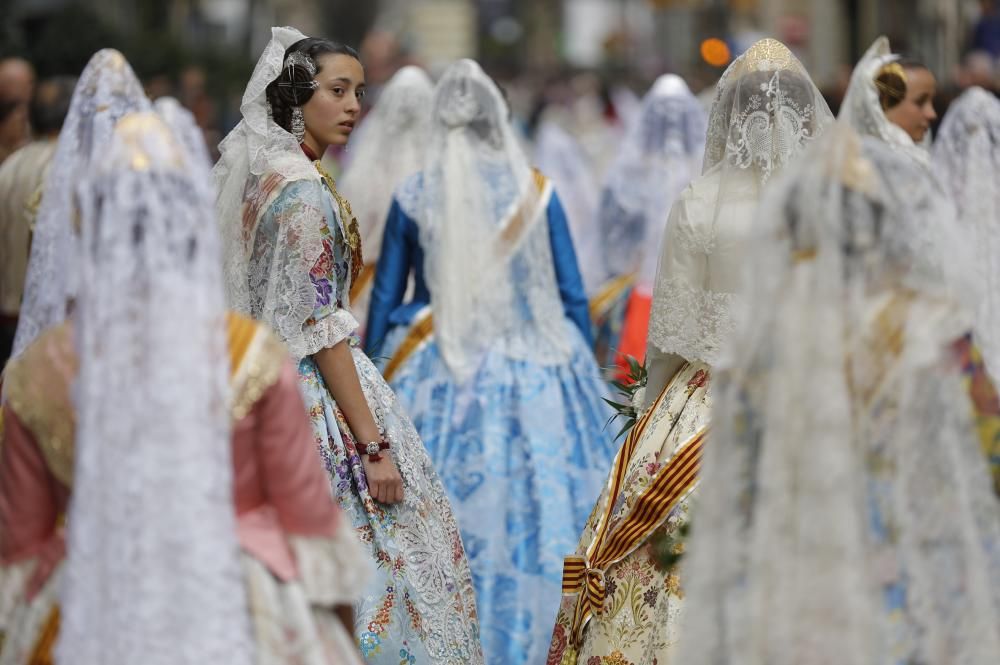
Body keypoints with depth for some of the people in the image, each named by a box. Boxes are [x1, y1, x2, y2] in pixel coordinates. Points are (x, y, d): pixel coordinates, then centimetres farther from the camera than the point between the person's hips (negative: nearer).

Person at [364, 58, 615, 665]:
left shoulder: (413, 199, -2)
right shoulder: (536, 194, -2)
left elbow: (384, 301, 3)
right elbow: (573, 297, 1)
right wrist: (584, 375, 10)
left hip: (437, 381, 0)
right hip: (530, 379, 0)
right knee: (528, 518, 5)